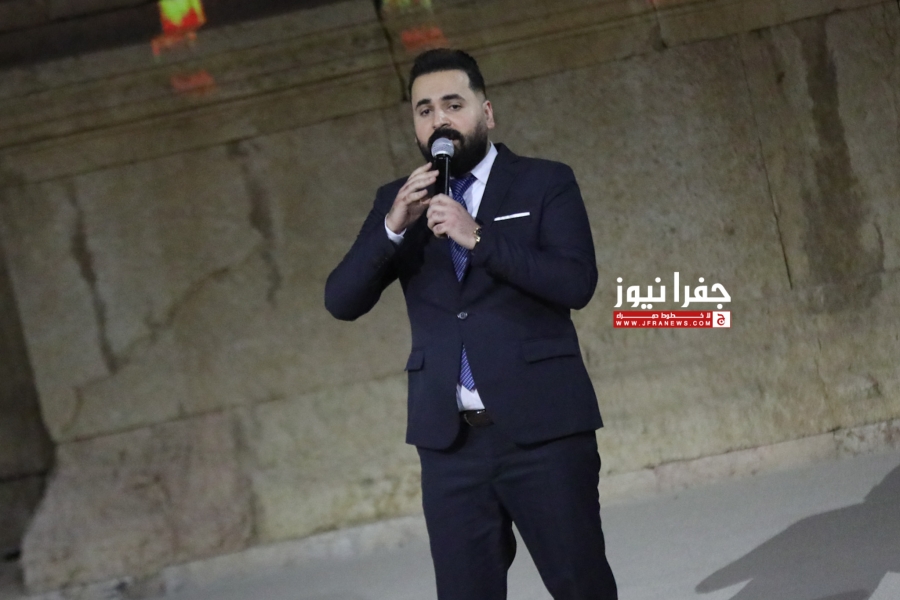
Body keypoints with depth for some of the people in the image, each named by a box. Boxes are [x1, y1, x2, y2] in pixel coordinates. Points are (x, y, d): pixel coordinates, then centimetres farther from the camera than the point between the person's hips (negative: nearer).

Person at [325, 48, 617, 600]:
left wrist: (477, 237, -19)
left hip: (542, 427, -3)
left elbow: (577, 283, -11)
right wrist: (393, 227, -12)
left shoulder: (546, 184, 3)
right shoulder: (397, 201, 13)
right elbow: (341, 301, 3)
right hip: (450, 438, 3)